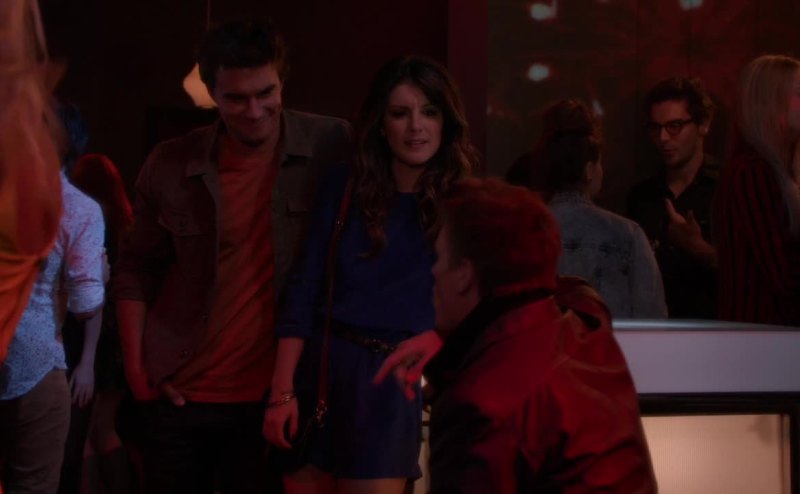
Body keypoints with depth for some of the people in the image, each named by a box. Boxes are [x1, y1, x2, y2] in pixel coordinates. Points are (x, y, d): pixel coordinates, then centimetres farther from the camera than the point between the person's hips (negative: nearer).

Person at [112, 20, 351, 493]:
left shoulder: (332, 147, -7)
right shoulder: (171, 166, -4)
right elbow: (138, 268, 8)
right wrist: (136, 366, 1)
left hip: (274, 393, -1)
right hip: (180, 395, 1)